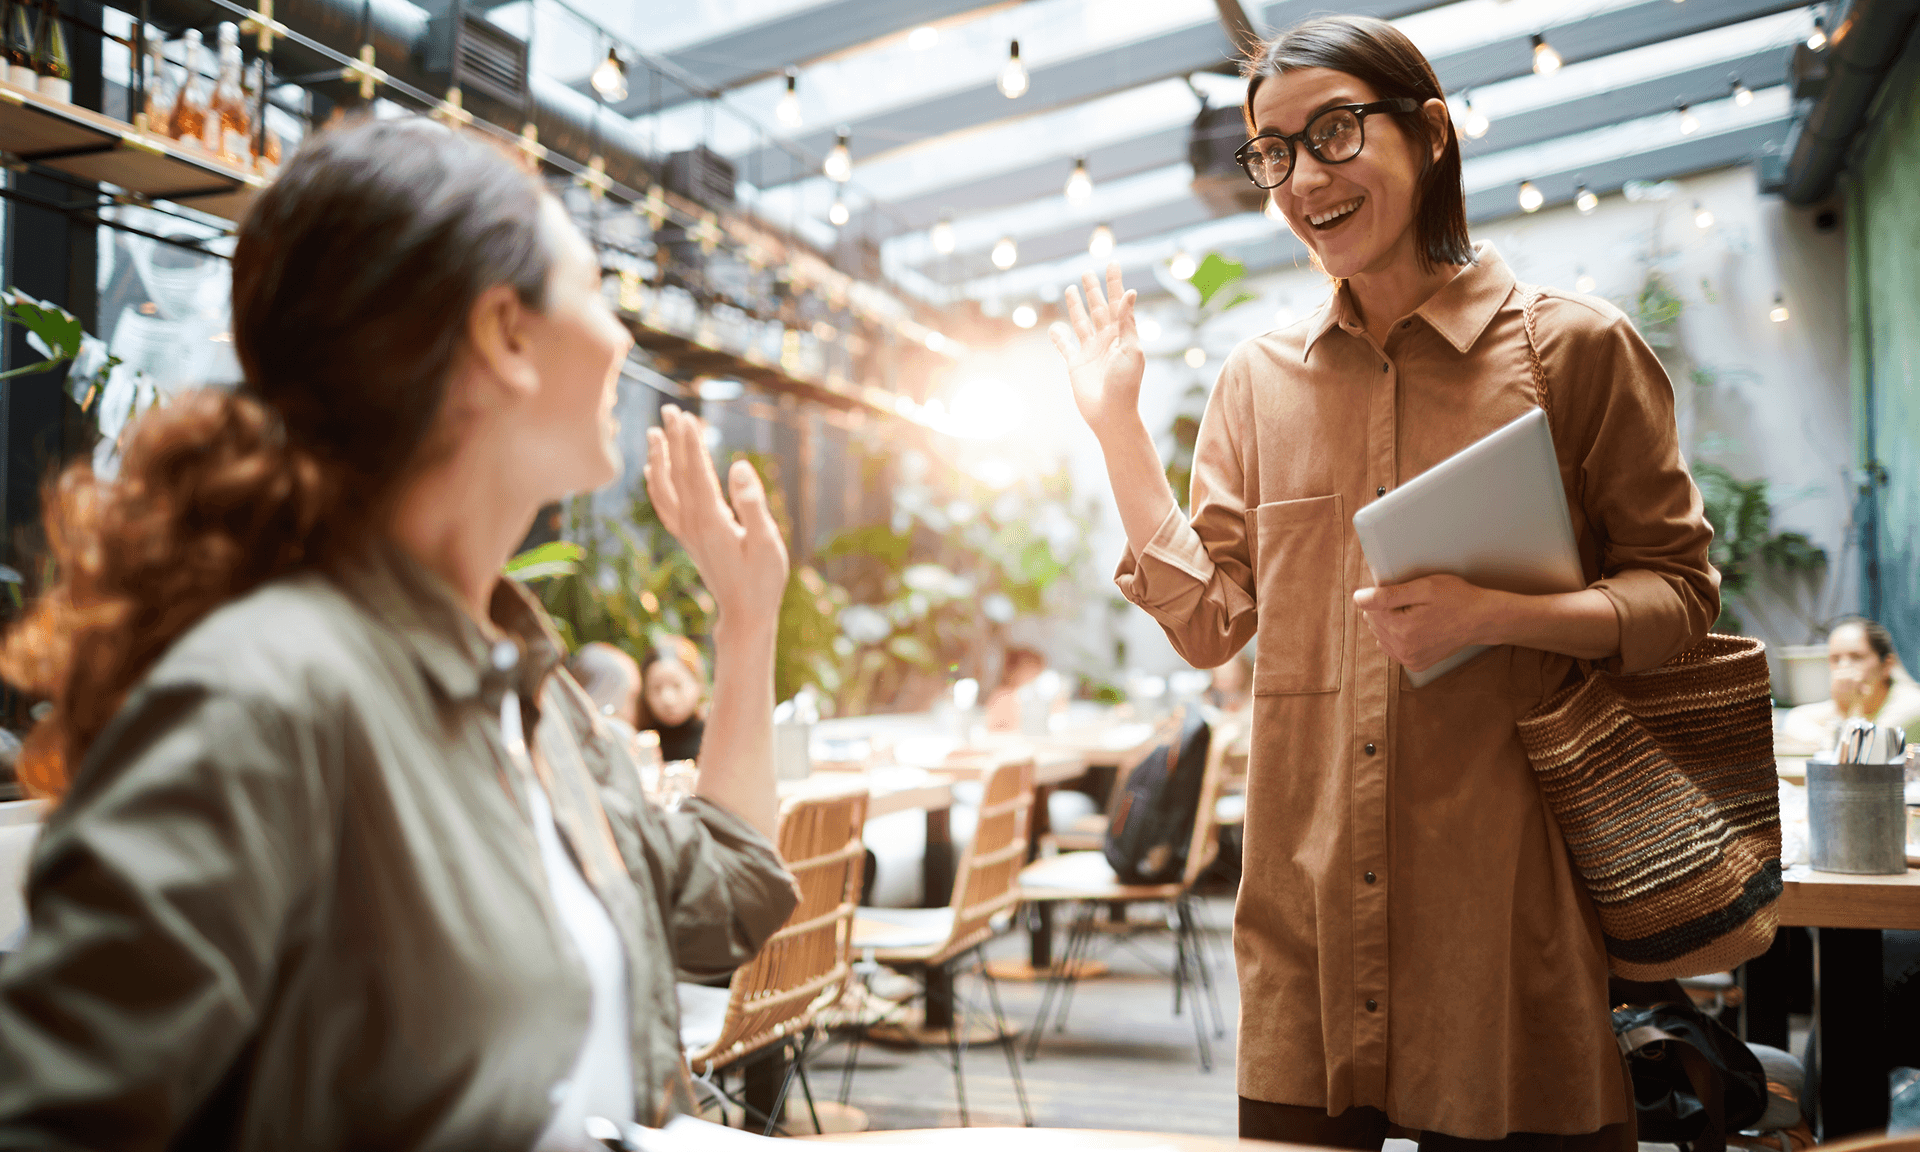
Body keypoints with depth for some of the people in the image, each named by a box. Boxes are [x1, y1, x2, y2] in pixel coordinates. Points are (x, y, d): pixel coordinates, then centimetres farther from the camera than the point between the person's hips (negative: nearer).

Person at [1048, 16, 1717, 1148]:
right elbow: (1211, 617, 9)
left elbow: (1679, 593, 1)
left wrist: (1493, 615, -17)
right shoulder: (1260, 378, 10)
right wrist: (1118, 424, 6)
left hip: (1506, 903, -2)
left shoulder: (1577, 346, 0)